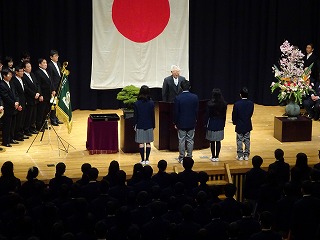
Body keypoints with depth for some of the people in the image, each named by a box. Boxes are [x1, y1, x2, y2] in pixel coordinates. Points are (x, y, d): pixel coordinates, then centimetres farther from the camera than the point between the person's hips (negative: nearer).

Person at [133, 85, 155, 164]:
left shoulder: (136, 103, -9)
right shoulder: (151, 103, -6)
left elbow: (135, 116, -4)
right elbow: (153, 115, 0)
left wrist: (135, 125, 8)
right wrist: (153, 125, 10)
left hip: (140, 126, -1)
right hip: (149, 125, 1)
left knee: (141, 143, 5)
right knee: (148, 143, 9)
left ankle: (143, 160, 6)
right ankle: (147, 159, 10)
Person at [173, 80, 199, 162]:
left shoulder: (178, 98, -14)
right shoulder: (195, 97, -6)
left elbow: (176, 112, -9)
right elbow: (196, 111, 2)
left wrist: (175, 123, 2)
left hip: (181, 123, -2)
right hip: (191, 123, 2)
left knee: (181, 141, 5)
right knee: (190, 140, 10)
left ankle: (181, 158, 11)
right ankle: (189, 157, 16)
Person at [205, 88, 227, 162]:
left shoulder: (210, 104, -14)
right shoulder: (224, 104, -4)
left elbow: (208, 115, -9)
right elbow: (224, 115, 4)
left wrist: (206, 124, 1)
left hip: (212, 124, -3)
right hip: (220, 124, 3)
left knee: (212, 142, 6)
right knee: (218, 141, 10)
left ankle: (213, 157, 11)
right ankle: (217, 156, 16)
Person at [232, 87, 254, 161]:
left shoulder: (237, 104, -19)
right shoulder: (251, 103, -9)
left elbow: (234, 115, -10)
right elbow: (251, 113, 2)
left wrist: (234, 122, 9)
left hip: (239, 126, -3)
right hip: (248, 125, 3)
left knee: (239, 141, 8)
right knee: (247, 140, 12)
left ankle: (240, 156, 12)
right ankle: (246, 155, 18)